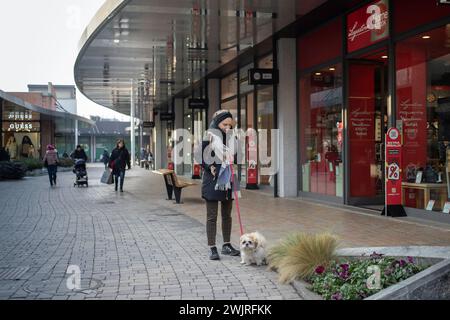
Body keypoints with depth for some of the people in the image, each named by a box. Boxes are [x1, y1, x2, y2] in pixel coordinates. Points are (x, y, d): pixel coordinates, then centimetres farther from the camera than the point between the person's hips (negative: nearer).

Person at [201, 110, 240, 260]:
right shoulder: (208, 137, -7)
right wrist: (210, 167, -15)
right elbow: (201, 157, -4)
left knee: (227, 215, 13)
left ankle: (227, 245, 23)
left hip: (227, 181, 5)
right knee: (212, 216, -1)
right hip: (212, 181, -5)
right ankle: (212, 248, 3)